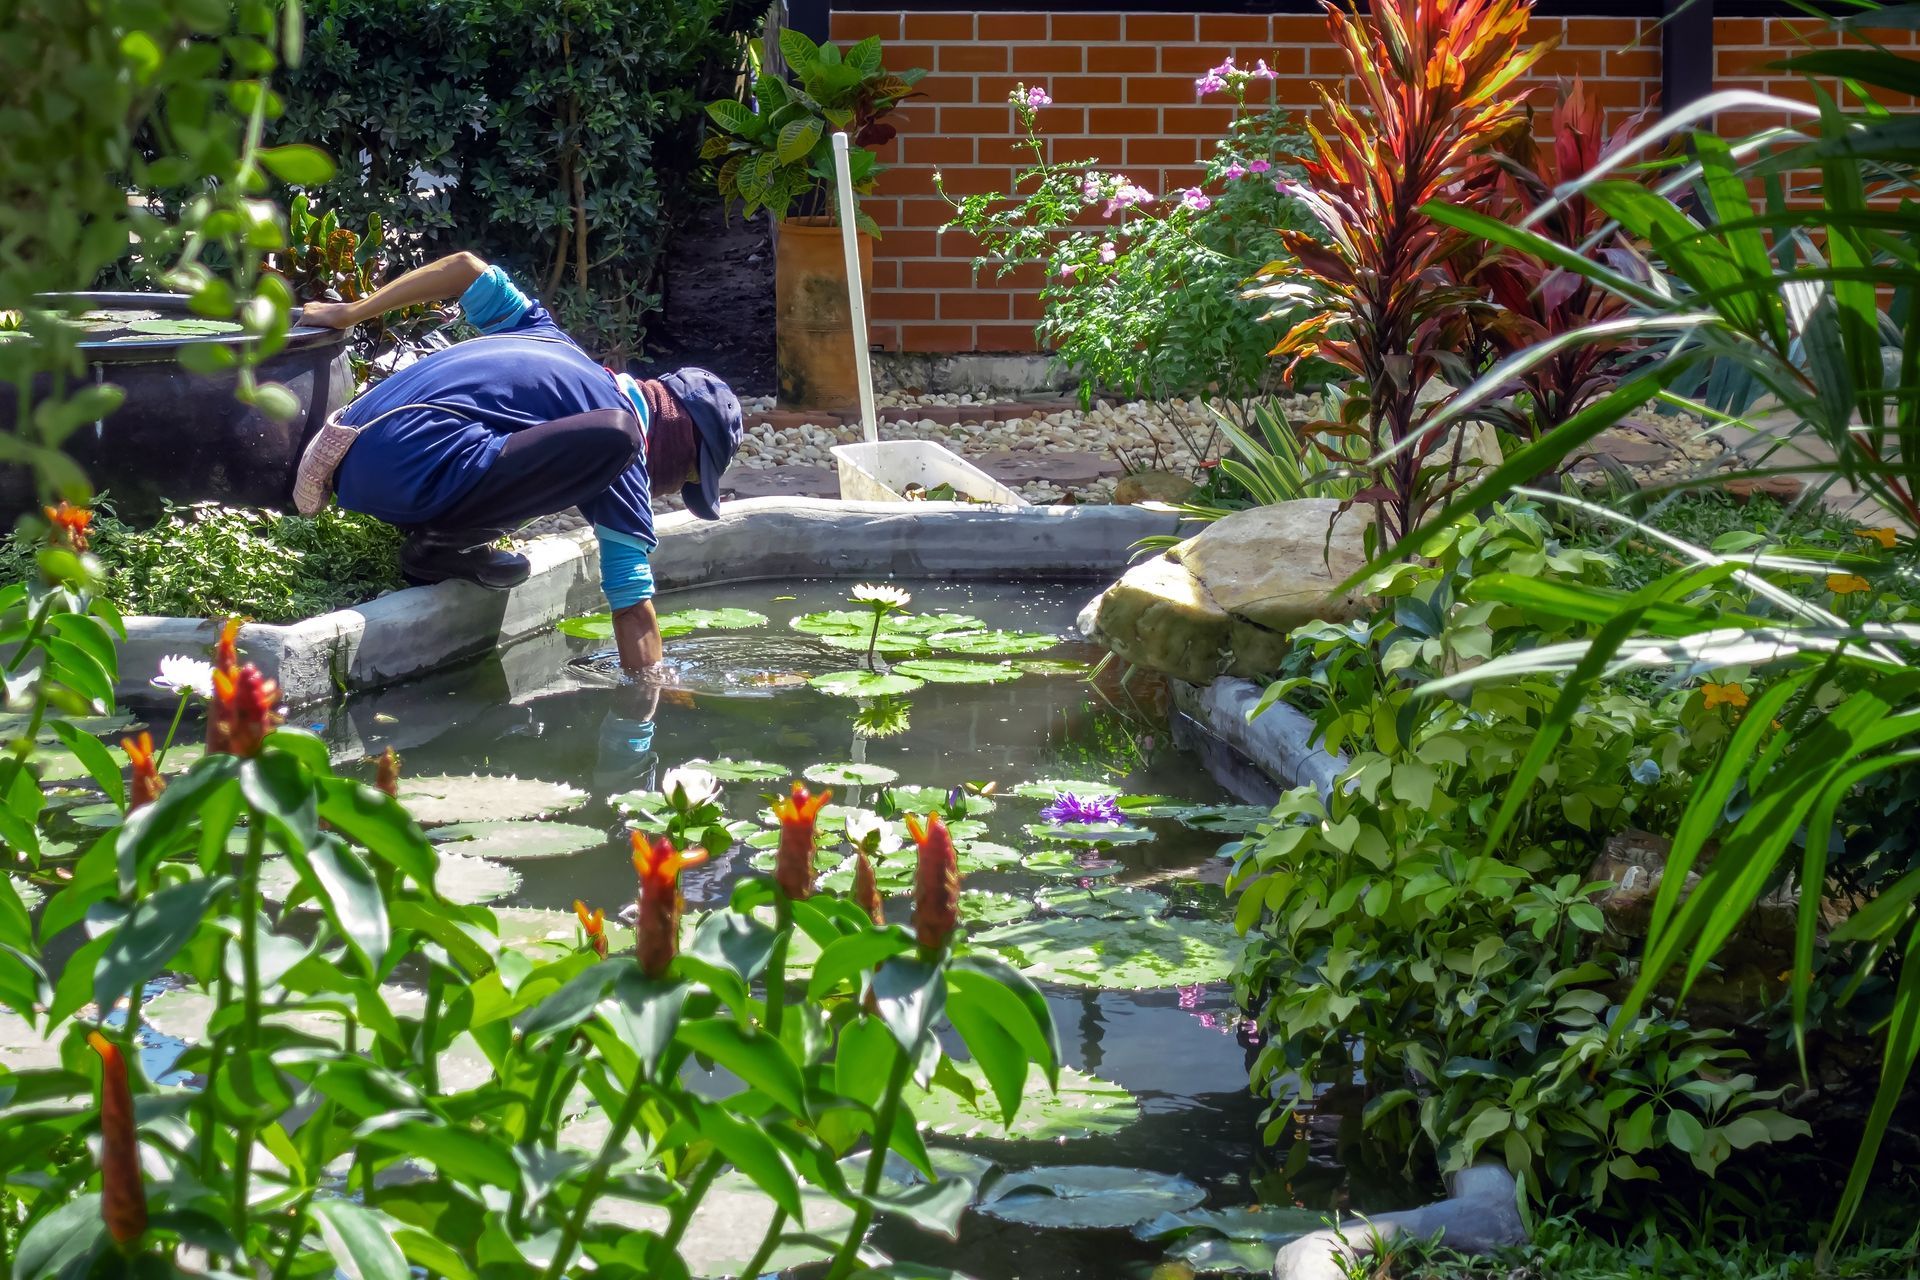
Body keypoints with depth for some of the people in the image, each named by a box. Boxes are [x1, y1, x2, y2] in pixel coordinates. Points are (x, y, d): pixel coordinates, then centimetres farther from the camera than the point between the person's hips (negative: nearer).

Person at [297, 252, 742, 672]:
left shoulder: (553, 342, 25)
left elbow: (466, 268, 27)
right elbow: (633, 604, -1)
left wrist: (349, 313, 28)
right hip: (409, 462, -9)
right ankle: (444, 544, -10)